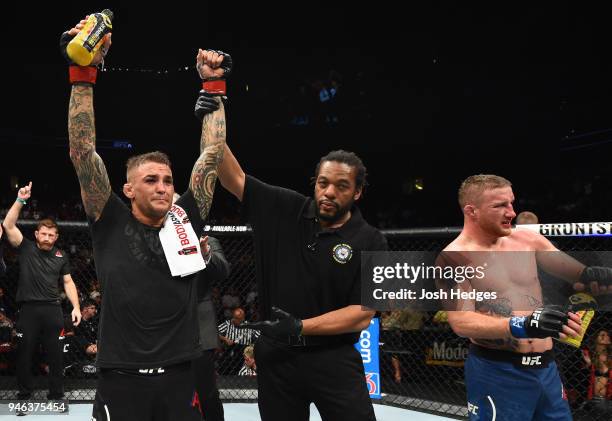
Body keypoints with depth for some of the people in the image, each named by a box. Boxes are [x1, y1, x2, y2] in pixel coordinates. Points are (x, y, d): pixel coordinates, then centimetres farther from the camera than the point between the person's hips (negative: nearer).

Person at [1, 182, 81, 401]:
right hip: (28, 309, -2)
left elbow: (68, 282, 13)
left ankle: (56, 395, 14)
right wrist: (20, 200, -16)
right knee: (24, 353, 4)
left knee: (55, 354, 4)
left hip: (52, 309, 2)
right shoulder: (26, 248, 3)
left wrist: (76, 307, 2)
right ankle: (24, 395, 17)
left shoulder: (61, 256, 11)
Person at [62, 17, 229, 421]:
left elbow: (212, 154, 9)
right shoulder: (111, 224, -1)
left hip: (180, 380, 3)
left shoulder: (187, 219, 5)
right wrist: (84, 71, -13)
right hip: (122, 383, -2)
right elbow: (83, 150, -8)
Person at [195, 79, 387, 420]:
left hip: (333, 359, -2)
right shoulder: (285, 211, 0)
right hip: (276, 356, 3)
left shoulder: (370, 243, -7)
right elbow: (235, 179, 1)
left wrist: (300, 327, -17)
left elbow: (362, 314, -10)